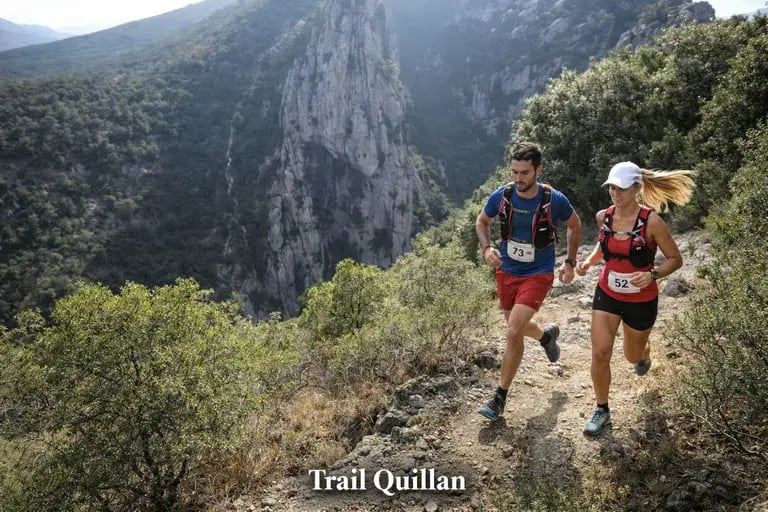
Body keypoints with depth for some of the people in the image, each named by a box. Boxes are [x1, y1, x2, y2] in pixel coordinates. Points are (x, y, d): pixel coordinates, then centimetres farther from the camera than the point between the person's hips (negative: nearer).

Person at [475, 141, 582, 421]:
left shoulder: (554, 200, -18)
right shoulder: (501, 196, -13)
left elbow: (574, 225, 3)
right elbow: (482, 221, 6)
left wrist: (570, 262, 0)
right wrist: (486, 248, -13)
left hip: (538, 274, -4)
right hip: (506, 272, 4)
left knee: (513, 333, -14)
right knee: (518, 327, 21)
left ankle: (500, 397, 3)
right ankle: (547, 335, 58)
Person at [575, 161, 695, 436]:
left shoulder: (651, 221, -21)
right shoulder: (604, 216, -8)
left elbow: (675, 259, -11)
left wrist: (652, 275, -29)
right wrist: (589, 261, -5)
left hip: (641, 300, -3)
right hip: (607, 295, 3)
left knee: (633, 355, 18)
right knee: (600, 353, -6)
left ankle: (644, 354, 59)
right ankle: (602, 411, 13)